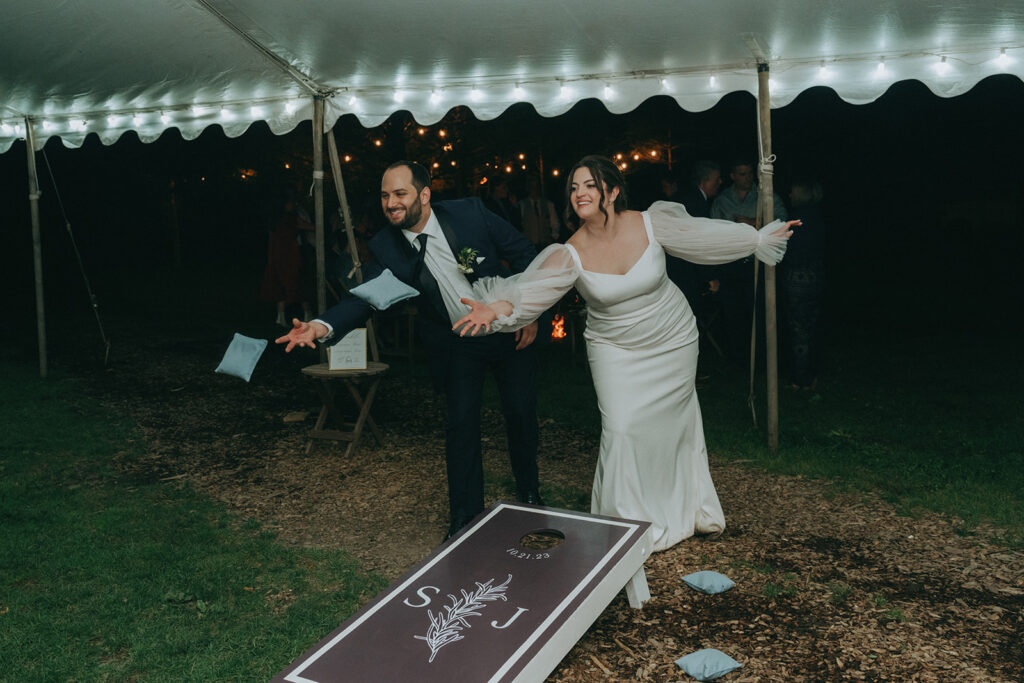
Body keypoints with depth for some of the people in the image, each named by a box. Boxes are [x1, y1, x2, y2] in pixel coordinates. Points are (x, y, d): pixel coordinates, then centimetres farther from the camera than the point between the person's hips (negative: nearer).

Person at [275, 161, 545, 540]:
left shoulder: (469, 212, -19)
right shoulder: (386, 246, -14)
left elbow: (526, 254, -10)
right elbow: (366, 295, -19)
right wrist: (323, 326, -38)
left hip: (511, 331, -1)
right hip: (458, 344, 1)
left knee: (521, 415, 8)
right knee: (461, 423, -2)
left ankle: (529, 495, 34)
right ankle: (465, 515, 18)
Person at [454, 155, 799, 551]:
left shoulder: (650, 224, -16)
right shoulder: (571, 254, -19)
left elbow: (706, 235, -3)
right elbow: (531, 290, -29)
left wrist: (761, 238, 4)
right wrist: (497, 309, -48)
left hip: (673, 341, 1)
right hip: (616, 351, -1)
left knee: (675, 423, 15)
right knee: (622, 430, -8)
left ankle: (691, 510, 40)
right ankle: (631, 524, 16)